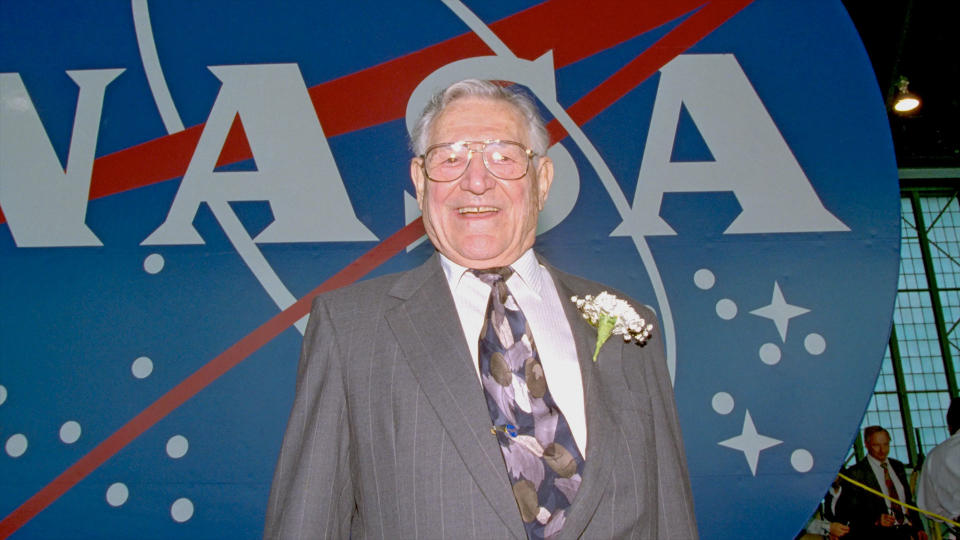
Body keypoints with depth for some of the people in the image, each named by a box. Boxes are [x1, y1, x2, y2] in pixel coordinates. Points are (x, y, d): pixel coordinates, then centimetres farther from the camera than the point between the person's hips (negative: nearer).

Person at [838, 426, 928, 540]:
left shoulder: (898, 466, 16)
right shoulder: (855, 473, -4)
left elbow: (909, 500, 21)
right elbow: (847, 512, -6)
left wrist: (918, 528, 10)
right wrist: (876, 519, -19)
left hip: (906, 531, 5)